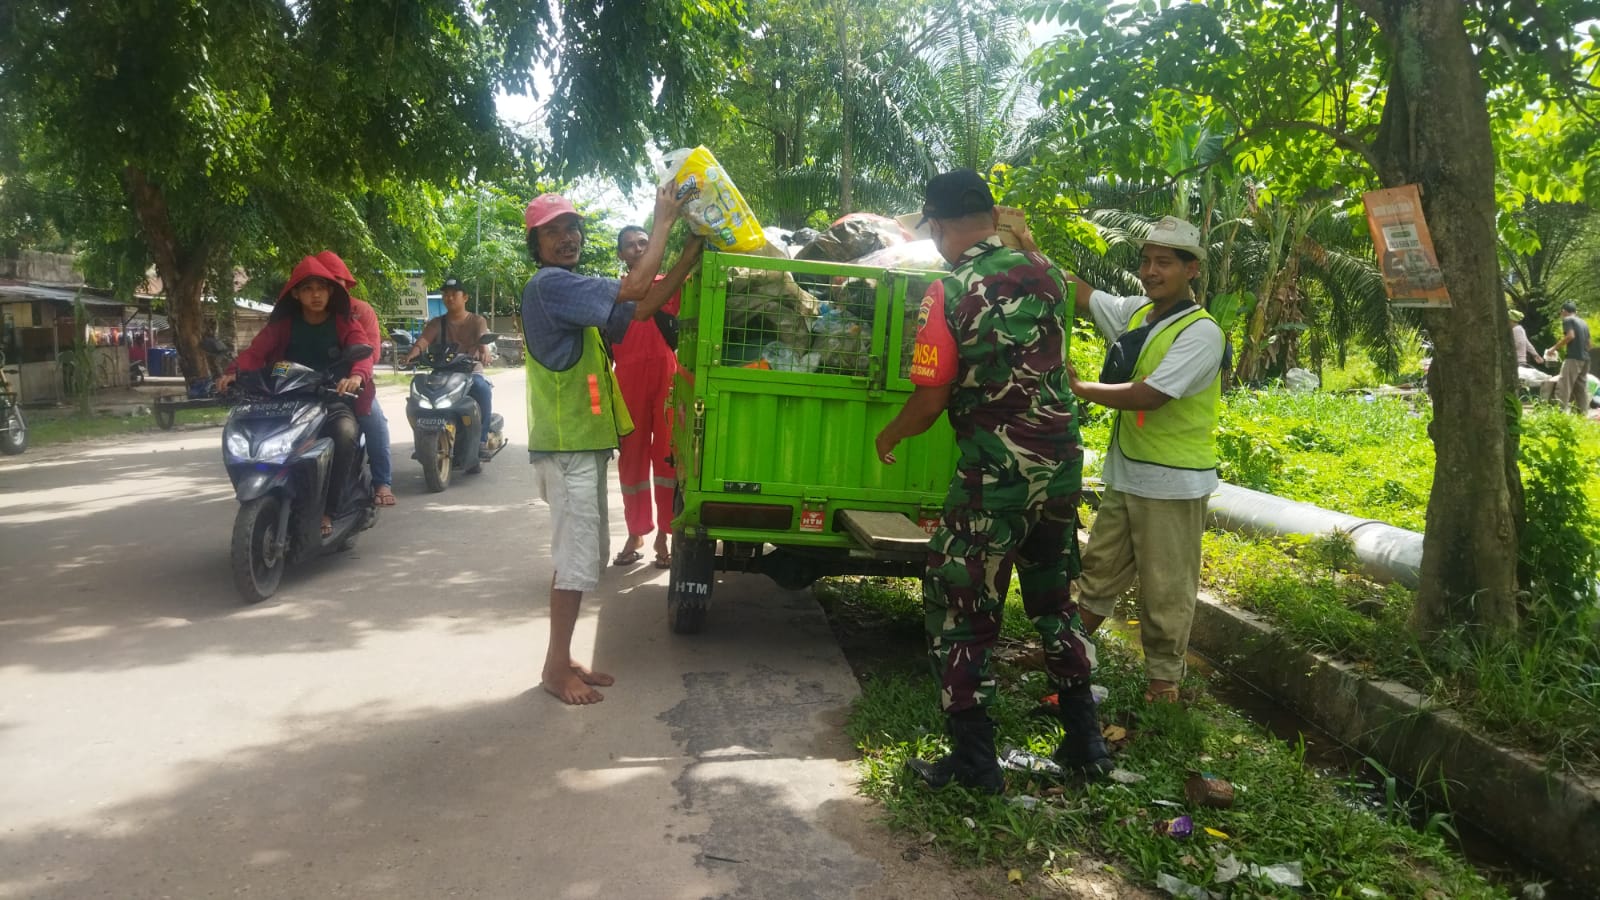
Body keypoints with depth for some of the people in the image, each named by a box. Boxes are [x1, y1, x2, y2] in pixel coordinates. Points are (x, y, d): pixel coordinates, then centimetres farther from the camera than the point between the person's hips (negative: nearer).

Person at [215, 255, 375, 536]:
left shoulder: (346, 323, 4)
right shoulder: (283, 324, 10)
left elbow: (363, 353, -14)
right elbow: (256, 351, -4)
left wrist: (357, 376, -38)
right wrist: (233, 372, -26)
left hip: (335, 400, -2)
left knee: (345, 433, -37)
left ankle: (327, 511, -28)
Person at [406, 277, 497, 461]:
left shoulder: (476, 320, 6)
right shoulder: (437, 323, 12)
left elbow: (483, 337, -17)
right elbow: (424, 338, -8)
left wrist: (484, 350, -42)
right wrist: (414, 351, -33)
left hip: (471, 372, -3)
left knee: (483, 389, -35)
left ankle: (482, 441, -27)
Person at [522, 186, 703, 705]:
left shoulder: (574, 291, 17)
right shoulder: (549, 285, -14)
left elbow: (639, 311, 10)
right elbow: (636, 288, -21)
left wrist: (693, 250, 5)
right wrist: (663, 221, -12)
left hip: (585, 444, 10)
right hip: (566, 447, -10)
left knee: (584, 556, 14)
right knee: (577, 560, -5)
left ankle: (562, 660, 23)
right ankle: (557, 669, 5)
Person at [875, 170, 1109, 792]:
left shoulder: (948, 293, -14)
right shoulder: (1044, 274, 2)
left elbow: (930, 401, -14)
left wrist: (889, 438, 6)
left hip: (995, 475, -6)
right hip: (1061, 463, 6)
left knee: (960, 611, 7)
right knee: (1055, 601, 21)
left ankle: (974, 764, 13)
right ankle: (1085, 743, 30)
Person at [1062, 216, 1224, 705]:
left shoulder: (1200, 332, -16)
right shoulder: (1135, 312, 6)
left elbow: (1148, 395, -25)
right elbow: (1078, 294, 14)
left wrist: (1077, 387, -16)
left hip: (1172, 484, -7)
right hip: (1124, 474, 7)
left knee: (1166, 590, 4)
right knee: (1099, 571, 16)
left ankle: (1163, 683, 17)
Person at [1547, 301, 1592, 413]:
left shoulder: (1567, 320, -1)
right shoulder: (1583, 322, 22)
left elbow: (1570, 336, -16)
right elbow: (1588, 342, 22)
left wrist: (1555, 348, -9)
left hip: (1574, 357, -8)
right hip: (1585, 358, 8)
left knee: (1564, 387, -12)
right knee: (1581, 388, 9)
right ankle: (1583, 414, 7)